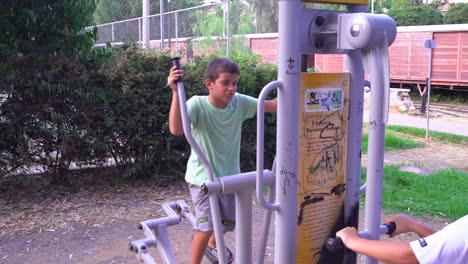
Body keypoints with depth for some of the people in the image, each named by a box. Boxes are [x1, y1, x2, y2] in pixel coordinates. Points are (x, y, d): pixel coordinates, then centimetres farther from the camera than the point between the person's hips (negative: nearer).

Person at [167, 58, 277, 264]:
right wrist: (176, 92, -45)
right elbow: (176, 129, -39)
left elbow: (272, 106, -7)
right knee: (207, 225, -16)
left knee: (228, 222, 20)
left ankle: (212, 246, 54)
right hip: (202, 176, -5)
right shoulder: (197, 104, -22)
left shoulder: (239, 102, -10)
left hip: (229, 174, 5)